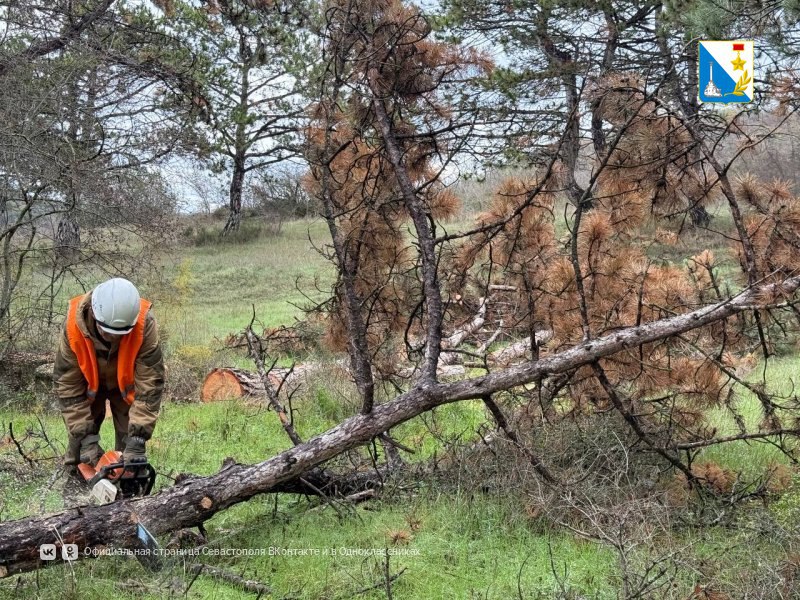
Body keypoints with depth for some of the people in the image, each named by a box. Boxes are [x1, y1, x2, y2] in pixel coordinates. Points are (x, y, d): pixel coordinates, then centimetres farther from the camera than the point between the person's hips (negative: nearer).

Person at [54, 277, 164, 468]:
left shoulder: (145, 325, -39)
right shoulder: (73, 325, -36)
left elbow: (150, 382, -35)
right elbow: (67, 384, -27)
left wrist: (138, 439, -40)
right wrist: (86, 437, -30)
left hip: (127, 383, 0)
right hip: (88, 382, 0)